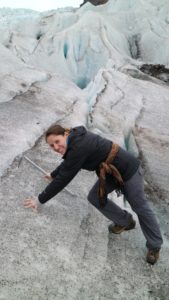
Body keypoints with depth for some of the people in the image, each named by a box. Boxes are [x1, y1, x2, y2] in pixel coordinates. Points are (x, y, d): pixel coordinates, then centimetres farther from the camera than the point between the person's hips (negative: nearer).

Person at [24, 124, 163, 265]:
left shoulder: (79, 147, -31)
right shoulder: (74, 140, -2)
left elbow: (64, 178, -28)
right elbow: (67, 163, 19)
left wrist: (40, 200, -21)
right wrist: (53, 175, 33)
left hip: (128, 169, -8)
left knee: (141, 208, 7)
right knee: (95, 198, 4)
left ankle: (155, 246, 28)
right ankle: (125, 222, 25)